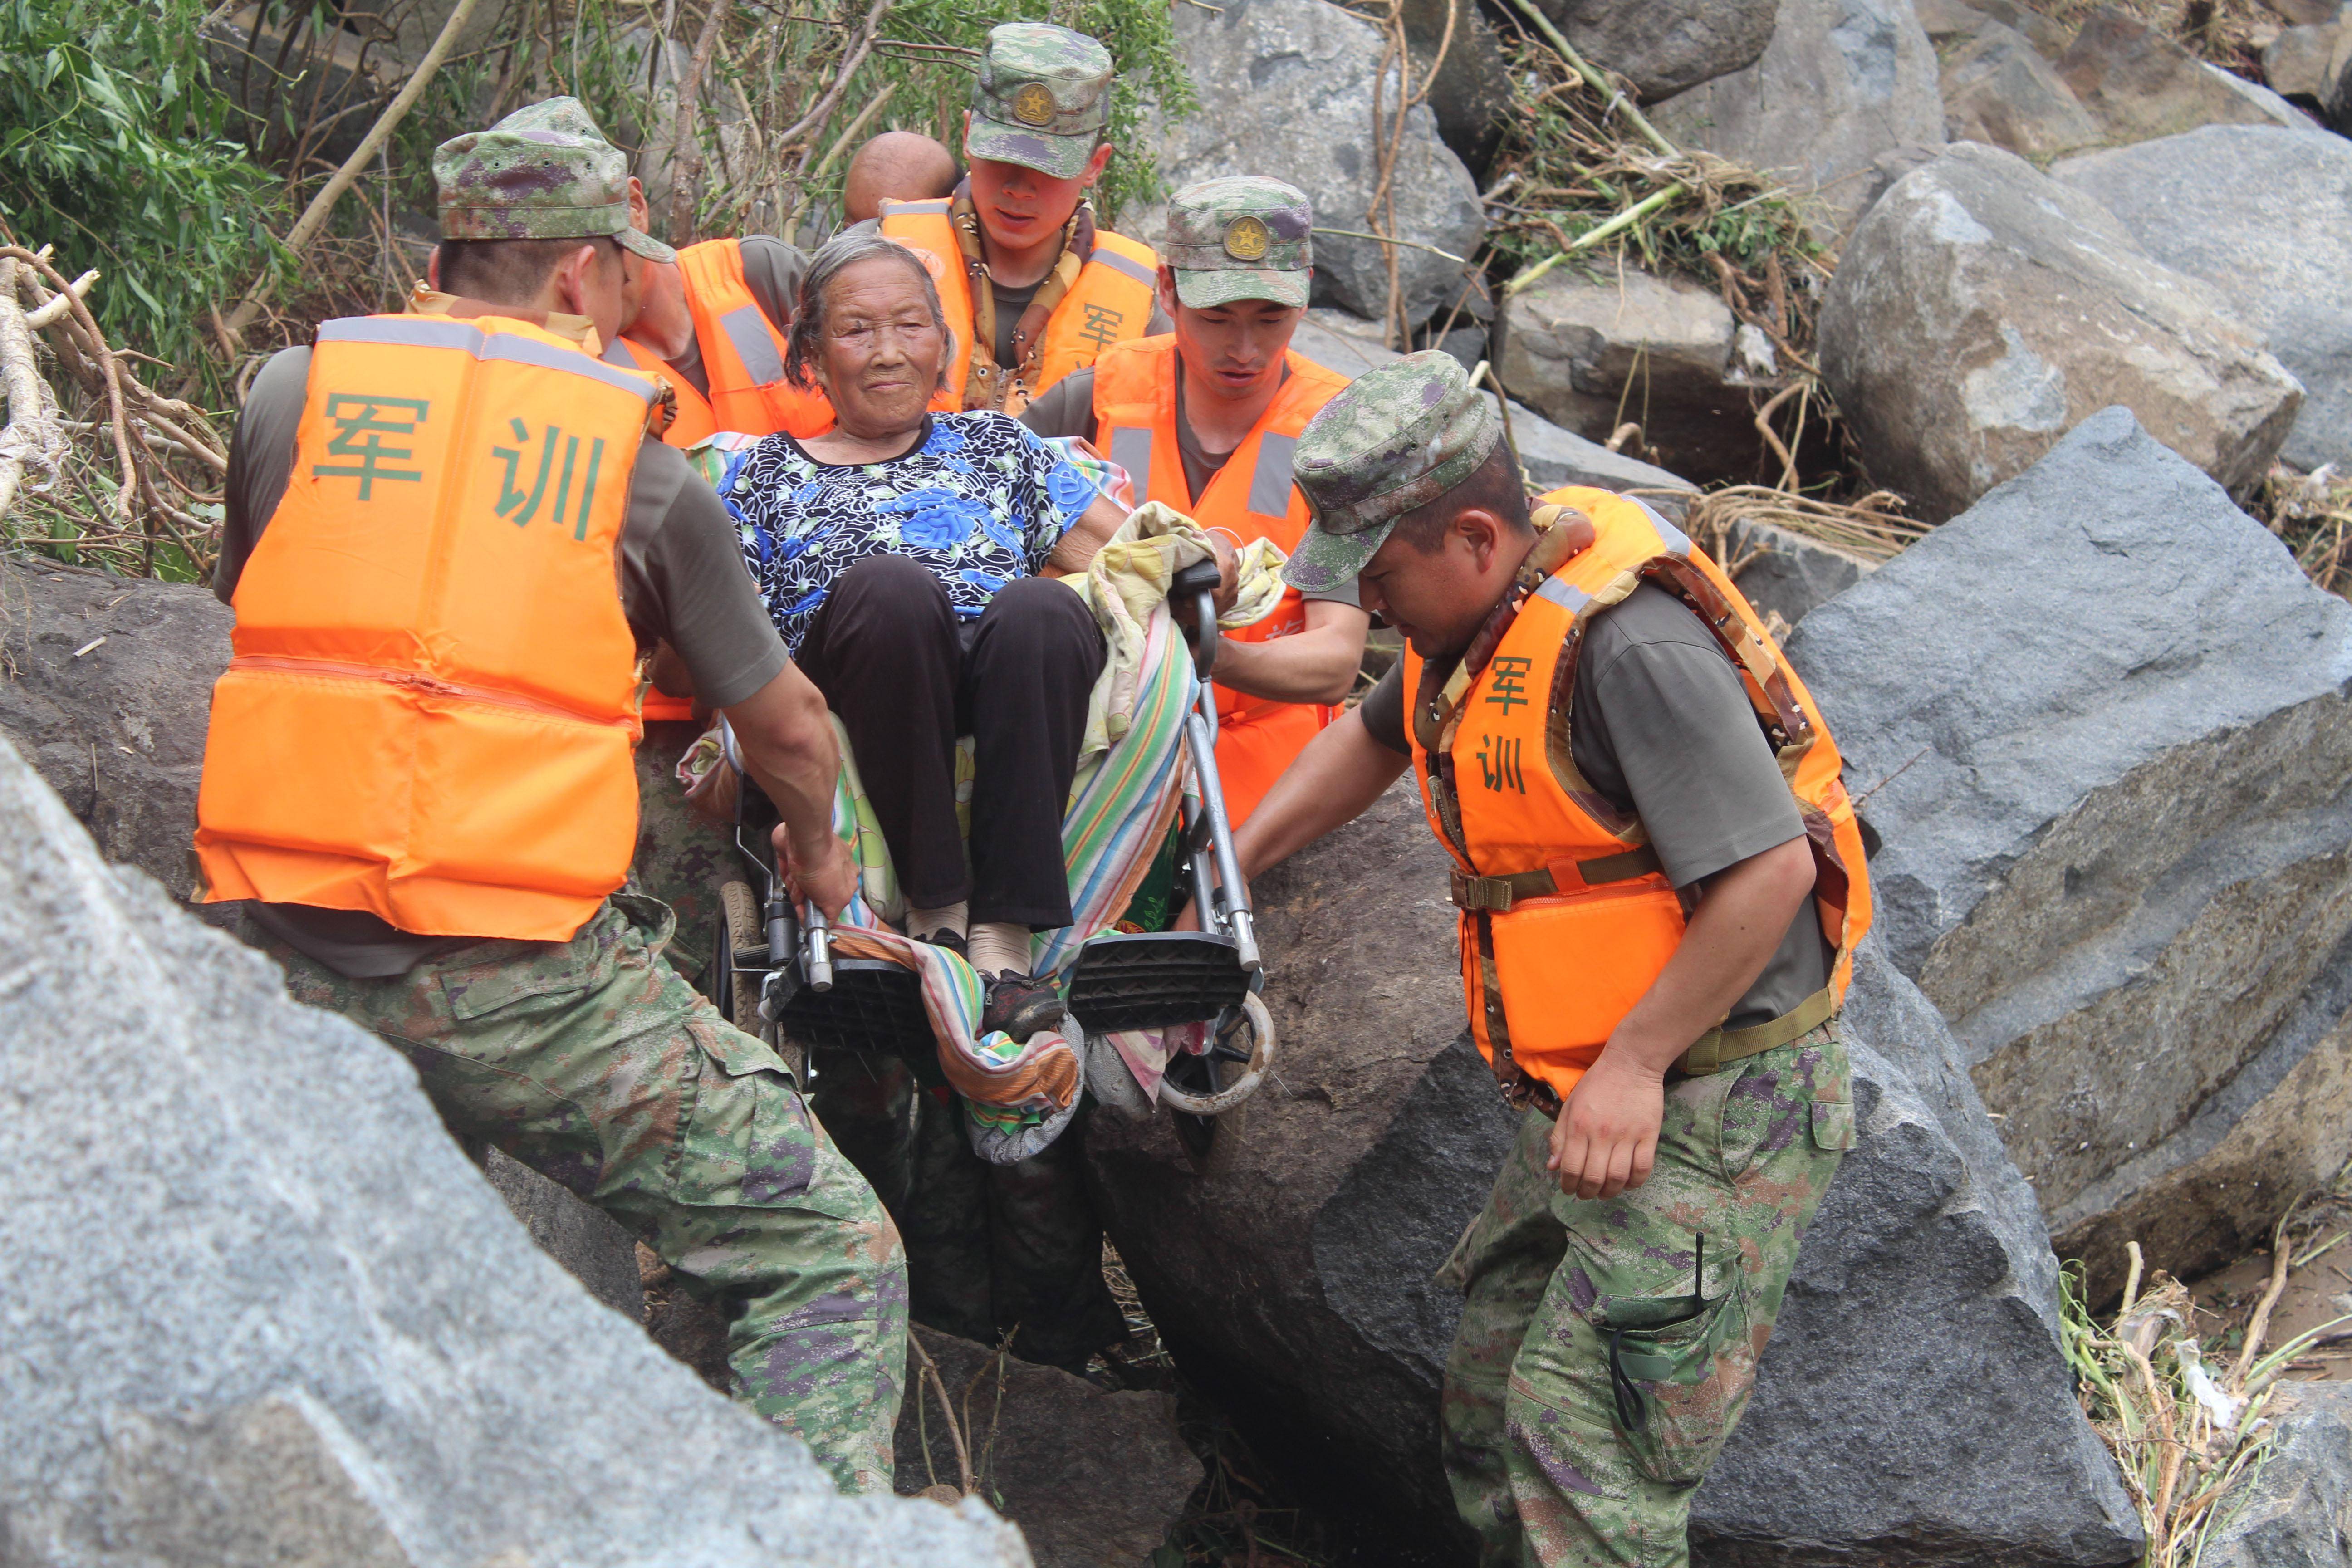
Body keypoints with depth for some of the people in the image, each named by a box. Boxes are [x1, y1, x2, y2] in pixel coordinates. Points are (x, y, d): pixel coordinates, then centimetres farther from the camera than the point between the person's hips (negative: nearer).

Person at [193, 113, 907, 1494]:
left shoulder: (294, 389, 10)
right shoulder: (639, 463, 4)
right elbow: (789, 730, 15)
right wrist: (818, 854, 37)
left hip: (287, 959, 4)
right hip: (523, 979, -3)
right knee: (829, 1254, 3)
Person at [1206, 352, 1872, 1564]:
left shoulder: (1627, 642, -23)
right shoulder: (1480, 611, 7)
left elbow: (1768, 869, -25)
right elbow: (1375, 737, 28)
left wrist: (1633, 1065, -21)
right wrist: (1235, 860, 20)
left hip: (1715, 1107, -10)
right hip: (1593, 1099, 10)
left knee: (1580, 1430, -13)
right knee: (1491, 1395, 16)